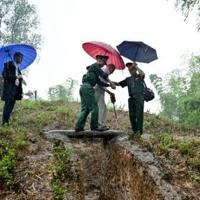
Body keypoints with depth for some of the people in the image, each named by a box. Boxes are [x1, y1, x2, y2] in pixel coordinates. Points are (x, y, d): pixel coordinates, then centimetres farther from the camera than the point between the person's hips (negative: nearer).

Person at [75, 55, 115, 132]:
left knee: (85, 109, 7)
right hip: (88, 87, -10)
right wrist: (111, 82, 3)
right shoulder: (95, 66, 1)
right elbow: (103, 75, -8)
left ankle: (79, 126, 2)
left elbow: (99, 82, 27)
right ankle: (94, 126, -4)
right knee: (94, 107, -6)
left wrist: (109, 85, 20)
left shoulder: (95, 67, 29)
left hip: (83, 88, 10)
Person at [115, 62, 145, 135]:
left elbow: (143, 74, -19)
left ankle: (139, 131, -11)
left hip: (139, 98, -5)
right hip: (131, 99, 5)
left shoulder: (139, 77, 5)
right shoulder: (128, 79, 20)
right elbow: (119, 84, 19)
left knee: (139, 115, -10)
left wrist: (136, 66, -11)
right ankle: (134, 130, 8)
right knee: (132, 115, 1)